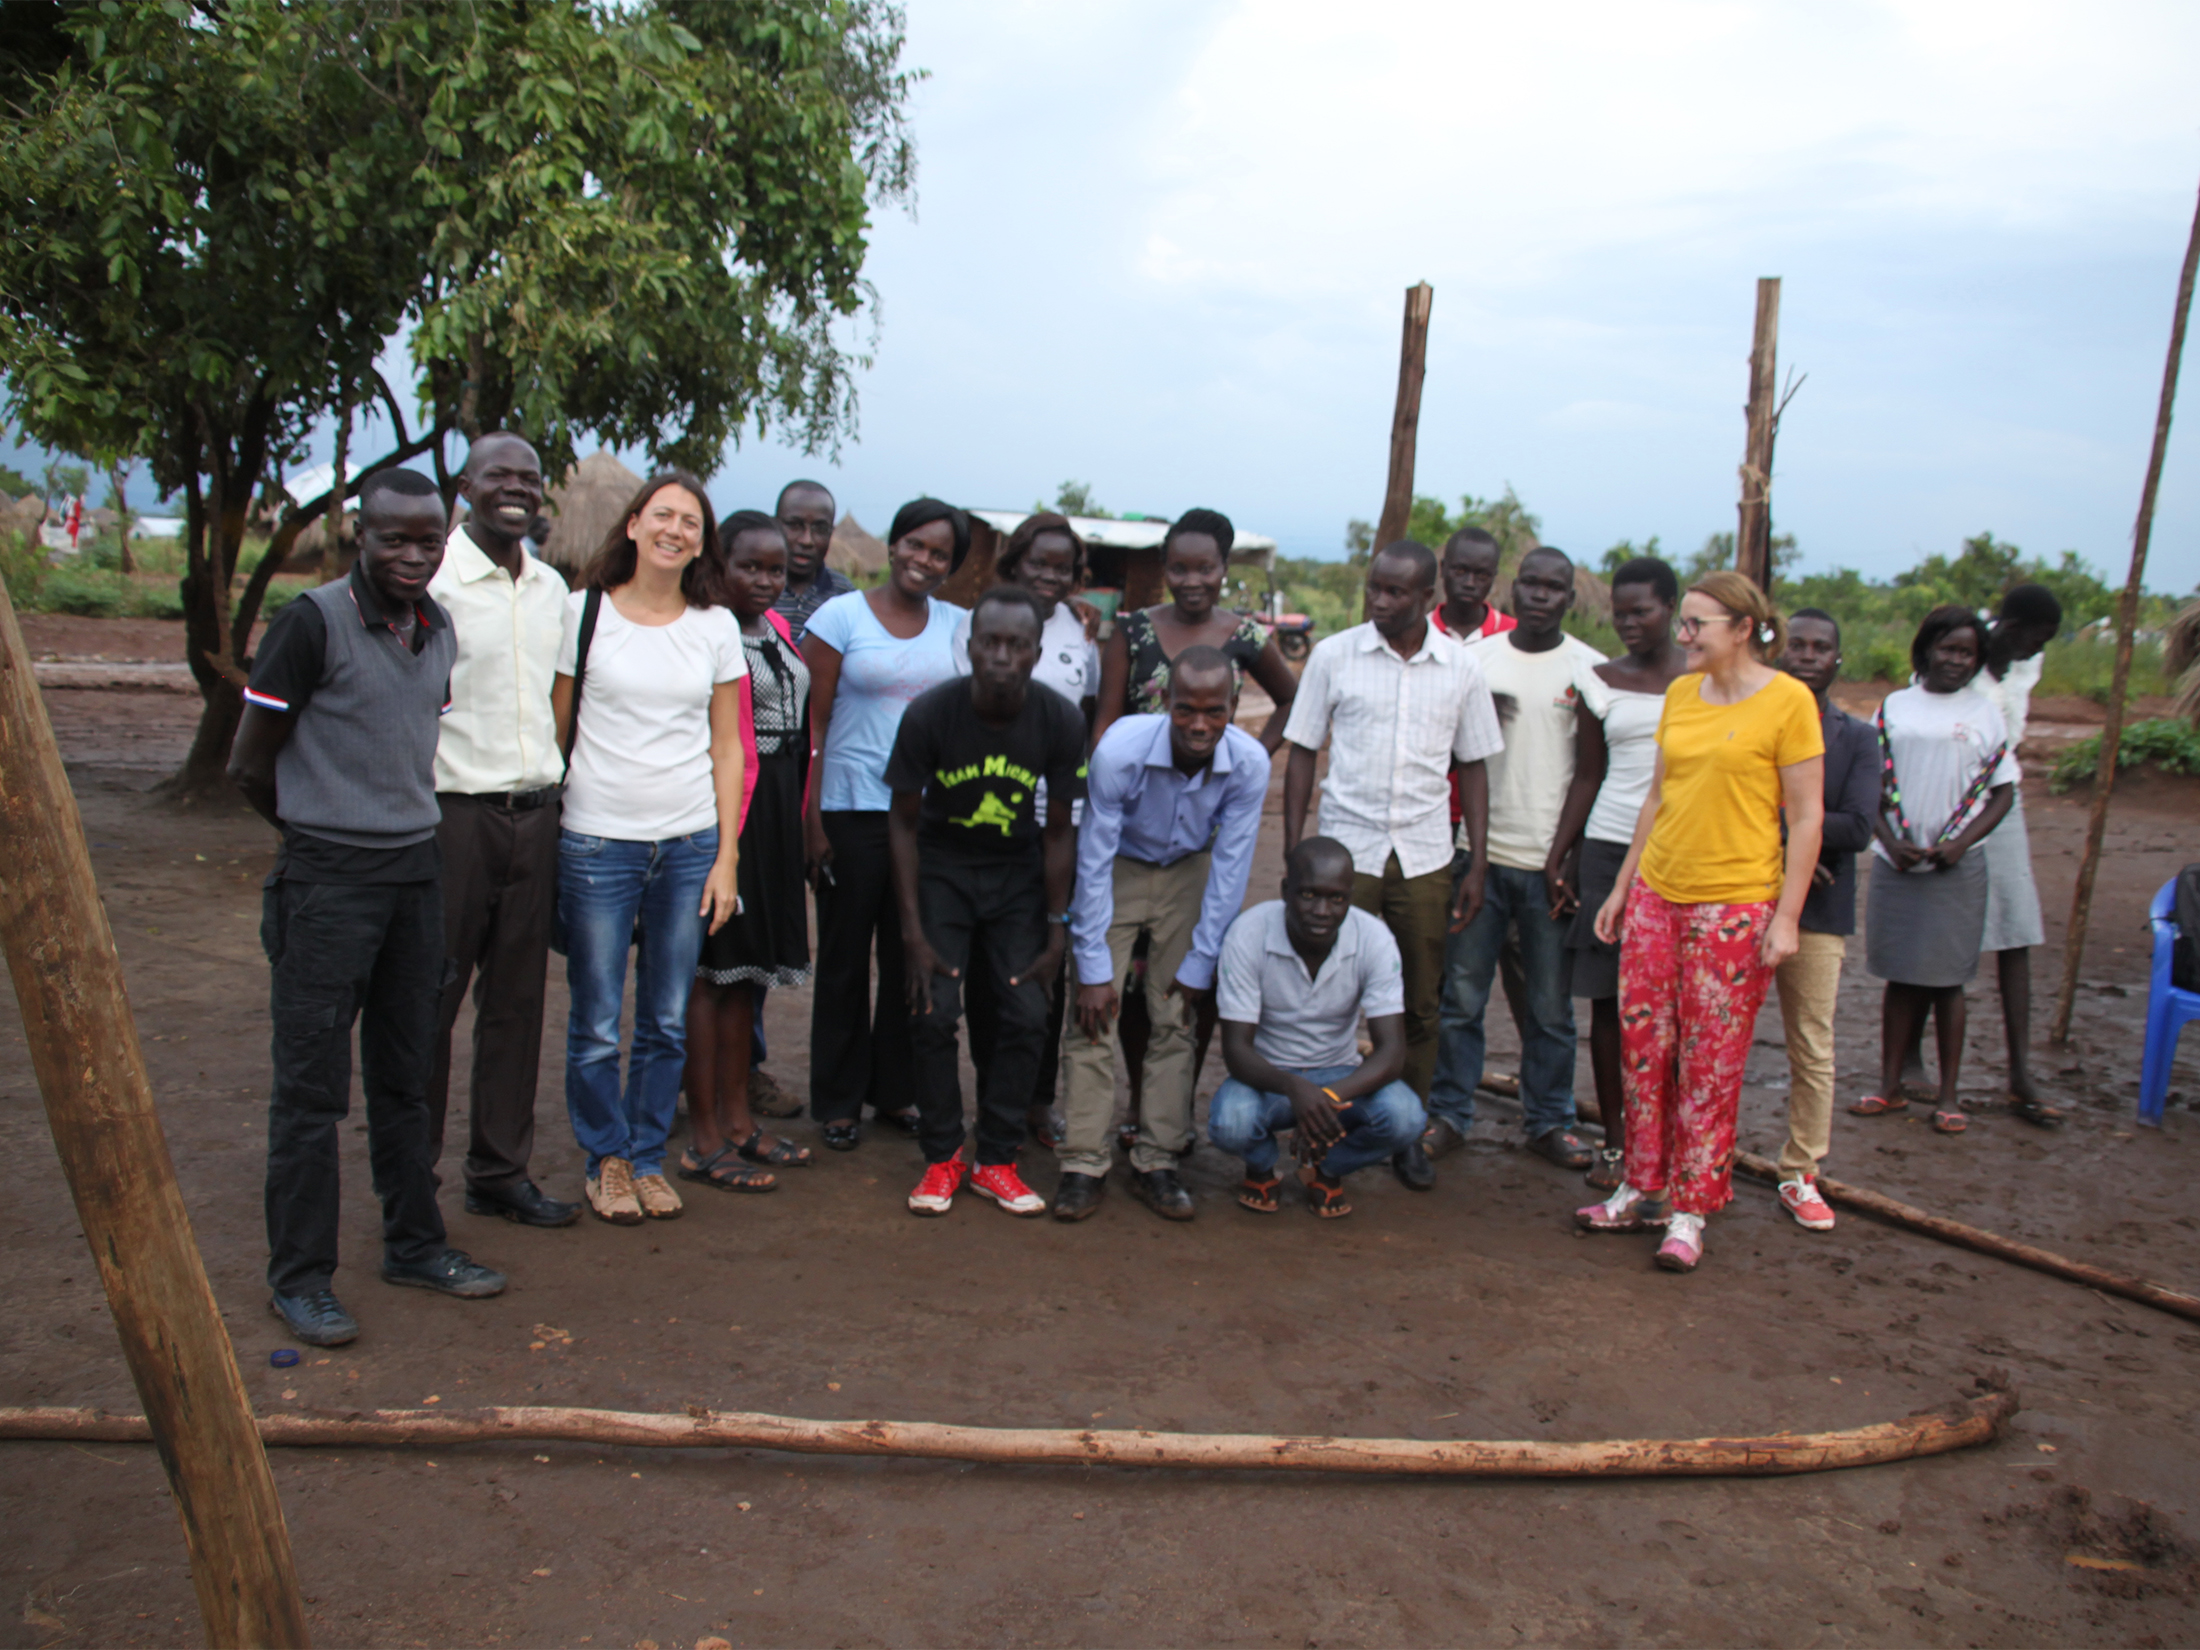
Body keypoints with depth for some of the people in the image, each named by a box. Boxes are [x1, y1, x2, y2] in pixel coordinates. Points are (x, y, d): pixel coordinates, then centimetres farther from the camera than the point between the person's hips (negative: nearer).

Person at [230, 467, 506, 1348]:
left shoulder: (440, 630, 8)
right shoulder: (313, 623, -12)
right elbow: (249, 765, -7)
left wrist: (400, 824, 12)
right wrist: (322, 829, 6)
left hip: (415, 870, 6)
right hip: (328, 879, -6)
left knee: (405, 1075, 15)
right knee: (312, 1083, 0)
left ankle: (414, 1244, 26)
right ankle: (299, 1277, 11)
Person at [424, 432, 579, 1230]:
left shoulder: (552, 589, 13)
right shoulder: (433, 580, -8)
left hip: (535, 812, 6)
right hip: (453, 811, -6)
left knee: (517, 999, 10)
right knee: (431, 1000, 2)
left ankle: (501, 1171, 20)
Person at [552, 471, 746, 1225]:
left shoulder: (717, 626, 7)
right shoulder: (584, 611, 2)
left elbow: (726, 746, 8)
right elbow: (557, 728, 5)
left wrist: (727, 854, 3)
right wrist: (540, 830, 1)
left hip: (691, 844, 2)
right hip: (597, 841, -2)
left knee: (668, 1021, 8)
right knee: (596, 1023, 2)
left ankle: (649, 1157, 24)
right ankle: (606, 1160, 21)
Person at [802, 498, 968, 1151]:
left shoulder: (958, 626, 8)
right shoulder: (841, 616, -2)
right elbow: (812, 723, -4)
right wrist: (810, 818, -9)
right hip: (852, 809, -3)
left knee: (912, 959, 9)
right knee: (845, 958, 6)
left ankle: (894, 1089, 25)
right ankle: (838, 1101, 18)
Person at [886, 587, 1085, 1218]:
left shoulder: (1060, 722, -17)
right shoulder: (929, 715, -21)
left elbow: (1059, 832, -6)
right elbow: (904, 821, -10)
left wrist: (1055, 933, -7)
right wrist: (914, 933, -13)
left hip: (1018, 871, 1)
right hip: (942, 865, -1)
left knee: (1025, 1015, -7)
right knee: (933, 1013, -11)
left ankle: (997, 1160, 8)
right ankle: (941, 1158, 6)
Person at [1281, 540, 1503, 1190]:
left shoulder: (1461, 668, 4)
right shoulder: (1333, 655, 0)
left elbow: (1472, 768, 10)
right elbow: (1302, 753, 4)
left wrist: (1477, 865, 5)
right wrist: (1293, 851, -1)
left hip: (1425, 858, 2)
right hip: (1345, 850, -1)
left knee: (1419, 1007, 7)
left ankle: (1408, 1134, 21)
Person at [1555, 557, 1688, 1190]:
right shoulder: (1603, 680, 9)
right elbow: (1587, 775, 11)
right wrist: (1559, 853, 5)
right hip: (1611, 848, 2)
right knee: (1609, 1000, 3)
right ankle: (1615, 1140, 13)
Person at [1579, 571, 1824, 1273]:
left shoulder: (1788, 700, -8)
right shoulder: (1680, 694, 9)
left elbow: (1806, 816, -8)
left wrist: (1786, 916, -12)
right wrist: (1622, 887, 15)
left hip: (1735, 905, -6)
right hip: (1657, 894, 6)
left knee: (1711, 1064, 1)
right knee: (1642, 1046, 9)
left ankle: (1690, 1211, 13)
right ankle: (1644, 1189, 23)